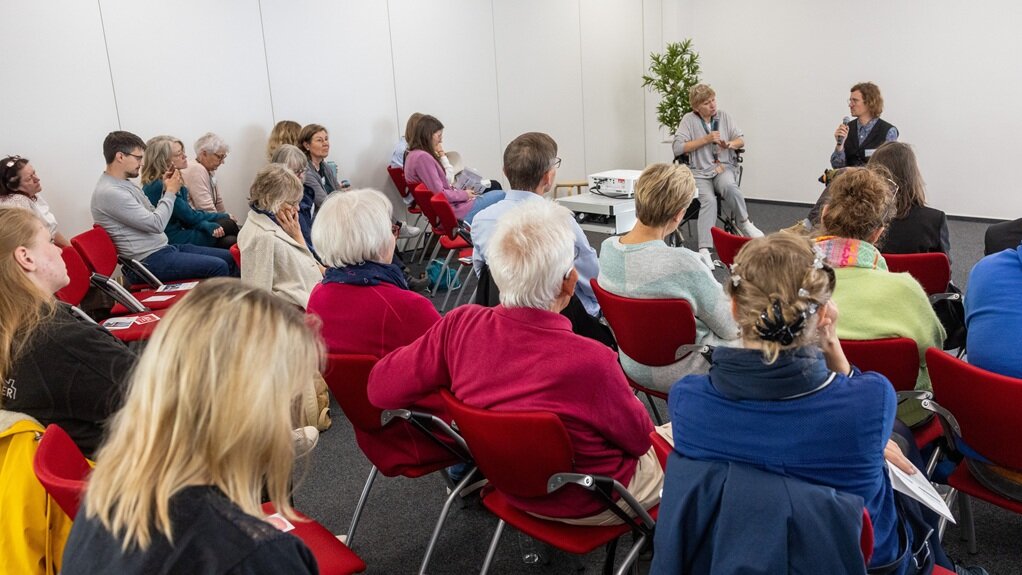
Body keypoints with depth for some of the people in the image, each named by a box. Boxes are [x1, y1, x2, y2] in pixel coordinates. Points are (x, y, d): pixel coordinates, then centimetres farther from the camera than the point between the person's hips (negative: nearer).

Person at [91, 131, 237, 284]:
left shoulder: (125, 184, 15)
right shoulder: (109, 193, -17)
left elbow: (154, 215, 16)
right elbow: (156, 224, -20)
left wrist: (166, 190, 4)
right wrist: (171, 191, -6)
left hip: (164, 248, 10)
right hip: (148, 262, -10)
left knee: (229, 258, 3)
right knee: (218, 267, -21)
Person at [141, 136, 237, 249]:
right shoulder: (159, 186, -20)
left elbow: (186, 217, 7)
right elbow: (190, 216, -15)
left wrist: (209, 226, -12)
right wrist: (223, 216, -2)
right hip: (172, 242, -8)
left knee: (229, 241, -8)